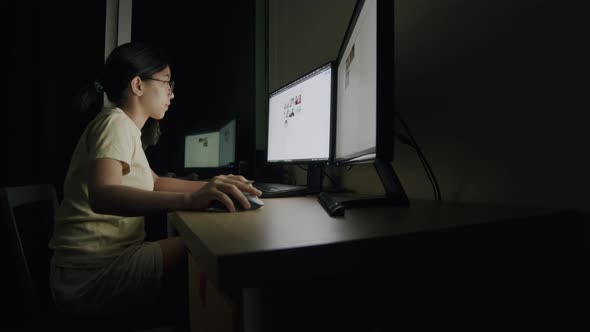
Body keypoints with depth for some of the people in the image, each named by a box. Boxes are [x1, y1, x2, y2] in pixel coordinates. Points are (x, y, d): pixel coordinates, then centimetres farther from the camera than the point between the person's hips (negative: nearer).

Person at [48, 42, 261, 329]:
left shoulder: (123, 126, 15)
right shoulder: (115, 123, -15)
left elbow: (154, 183, 22)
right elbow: (102, 195, -32)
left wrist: (209, 186, 11)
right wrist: (189, 199, -45)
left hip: (107, 257, 9)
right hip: (93, 273, -9)